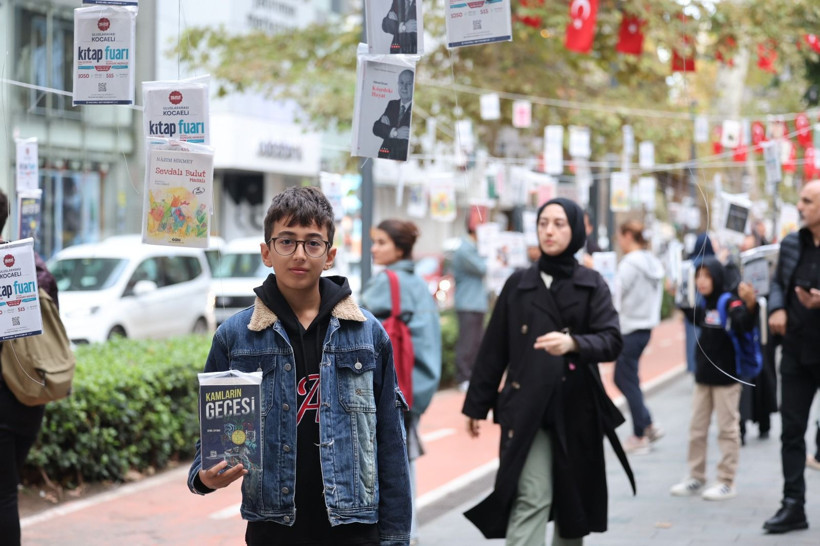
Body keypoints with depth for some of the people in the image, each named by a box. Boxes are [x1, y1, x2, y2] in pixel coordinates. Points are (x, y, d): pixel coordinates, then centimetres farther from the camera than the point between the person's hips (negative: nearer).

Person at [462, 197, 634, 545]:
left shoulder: (591, 285, 4)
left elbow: (611, 341, -9)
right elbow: (494, 349, 11)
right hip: (526, 409, -1)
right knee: (531, 499, -12)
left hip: (576, 409, 1)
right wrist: (477, 405, 10)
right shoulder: (518, 284, 8)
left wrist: (573, 343, -28)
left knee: (573, 500, 9)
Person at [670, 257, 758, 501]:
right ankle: (696, 478, 25)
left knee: (727, 429, 1)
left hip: (726, 376, -8)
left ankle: (727, 482, 7)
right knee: (696, 429, 14)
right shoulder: (703, 303, 5)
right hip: (703, 376, 8)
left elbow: (744, 324, -33)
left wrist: (750, 305, -51)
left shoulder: (730, 302, -15)